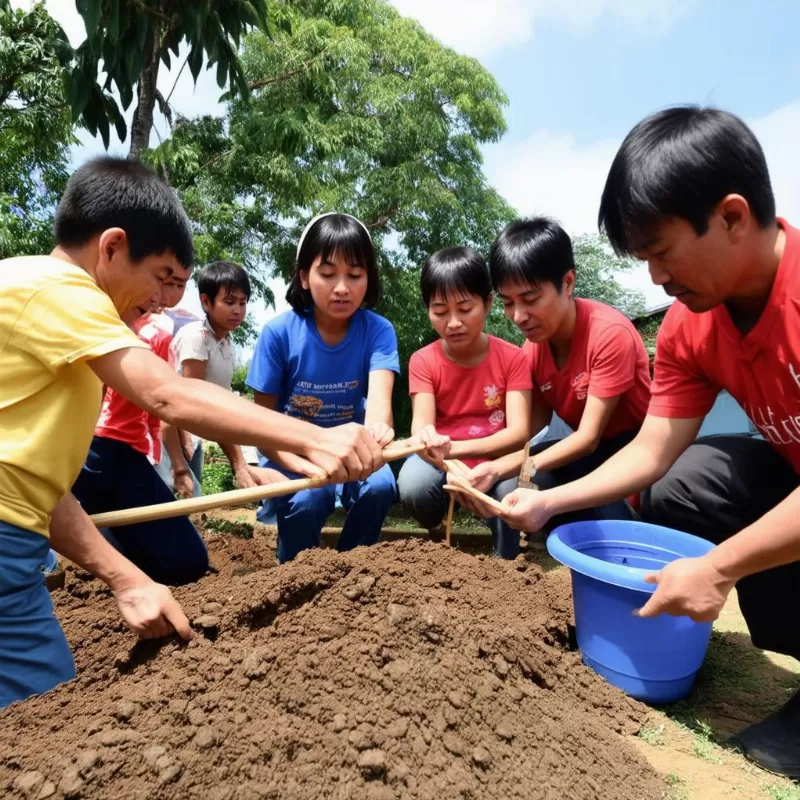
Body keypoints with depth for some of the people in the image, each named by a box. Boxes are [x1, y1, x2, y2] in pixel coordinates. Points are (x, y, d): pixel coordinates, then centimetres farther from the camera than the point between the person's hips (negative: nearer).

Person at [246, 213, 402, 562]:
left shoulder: (378, 330, -14)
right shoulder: (278, 332, -17)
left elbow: (379, 396, -31)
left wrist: (377, 429, -57)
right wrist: (306, 464, -31)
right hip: (291, 453, -1)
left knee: (379, 486, -27)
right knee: (308, 497, -31)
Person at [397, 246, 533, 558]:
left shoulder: (512, 358, -10)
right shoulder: (423, 361, -8)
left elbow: (519, 431, -20)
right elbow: (421, 428, -20)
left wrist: (455, 448, -36)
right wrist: (433, 446, -45)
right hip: (441, 462, 1)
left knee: (514, 491, -33)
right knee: (413, 485, -32)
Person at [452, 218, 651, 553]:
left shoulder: (610, 333, -26)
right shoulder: (533, 346, -6)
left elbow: (588, 437, -26)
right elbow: (533, 422, -7)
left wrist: (498, 470, -37)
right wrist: (491, 469, -28)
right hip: (593, 450, 6)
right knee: (533, 480, -24)